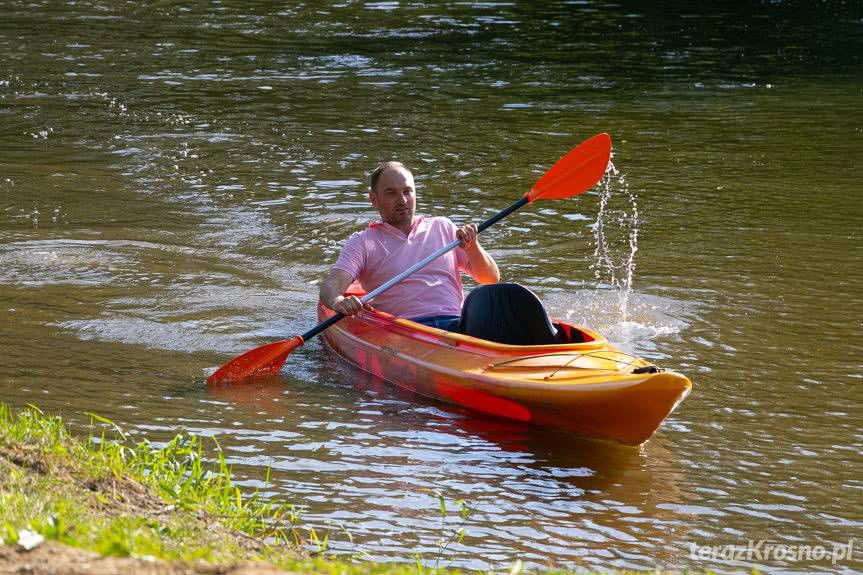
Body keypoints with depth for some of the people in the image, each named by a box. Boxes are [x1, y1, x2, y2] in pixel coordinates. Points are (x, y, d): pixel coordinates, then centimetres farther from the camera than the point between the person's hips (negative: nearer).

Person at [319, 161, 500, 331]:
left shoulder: (442, 228, 24)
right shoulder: (362, 242, 16)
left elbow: (492, 280, 21)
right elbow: (331, 285, -1)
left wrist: (473, 247, 1)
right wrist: (338, 301, -26)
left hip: (457, 322, 2)